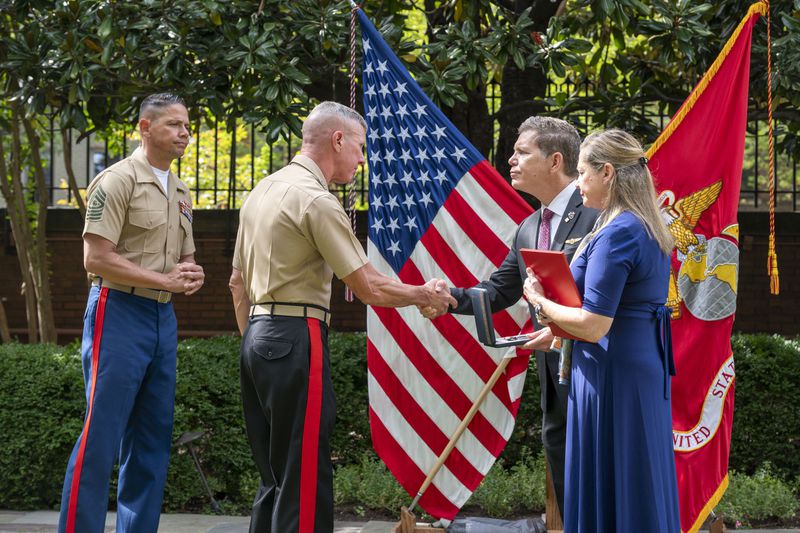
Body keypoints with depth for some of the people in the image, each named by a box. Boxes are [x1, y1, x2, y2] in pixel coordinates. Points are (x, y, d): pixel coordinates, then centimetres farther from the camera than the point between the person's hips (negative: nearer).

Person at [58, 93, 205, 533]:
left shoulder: (180, 192, 16)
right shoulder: (118, 180, -9)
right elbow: (97, 257, -16)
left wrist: (192, 275, 2)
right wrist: (165, 280, -16)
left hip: (163, 317, 8)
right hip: (119, 311, -8)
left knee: (152, 439, 9)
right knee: (100, 438, -8)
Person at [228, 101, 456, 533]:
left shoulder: (263, 191, 16)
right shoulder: (317, 201, -12)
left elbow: (239, 282, 22)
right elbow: (368, 289, -12)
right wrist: (425, 295, 3)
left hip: (257, 338, 9)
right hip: (295, 339, -9)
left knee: (275, 478, 14)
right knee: (304, 481, -7)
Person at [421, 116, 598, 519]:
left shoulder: (597, 213, -11)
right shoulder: (528, 230, 16)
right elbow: (499, 290, 16)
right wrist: (450, 298, -2)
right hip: (554, 386, 9)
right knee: (568, 503, 15)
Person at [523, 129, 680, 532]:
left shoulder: (616, 234, -19)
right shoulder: (648, 228, 10)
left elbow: (593, 326, -22)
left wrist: (541, 303, -7)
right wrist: (556, 328, 16)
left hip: (613, 374, -9)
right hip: (648, 366, 9)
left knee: (607, 487, -1)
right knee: (641, 487, 14)